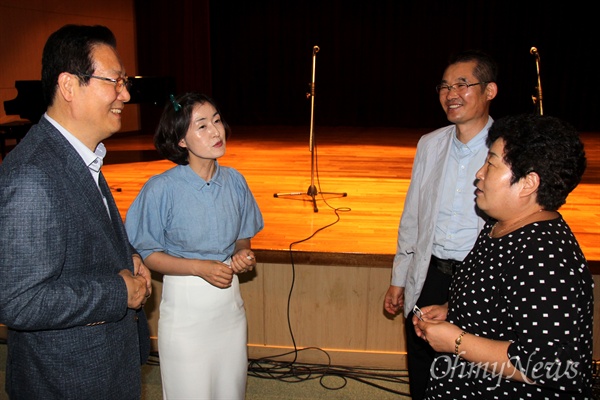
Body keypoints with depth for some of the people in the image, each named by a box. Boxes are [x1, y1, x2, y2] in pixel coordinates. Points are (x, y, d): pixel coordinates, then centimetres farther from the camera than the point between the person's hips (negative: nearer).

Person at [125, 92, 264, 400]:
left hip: (230, 304, 4)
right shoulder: (162, 189, -16)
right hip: (185, 307, -4)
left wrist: (243, 255, -11)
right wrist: (200, 267, -21)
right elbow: (146, 254, -10)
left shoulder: (234, 181, -3)